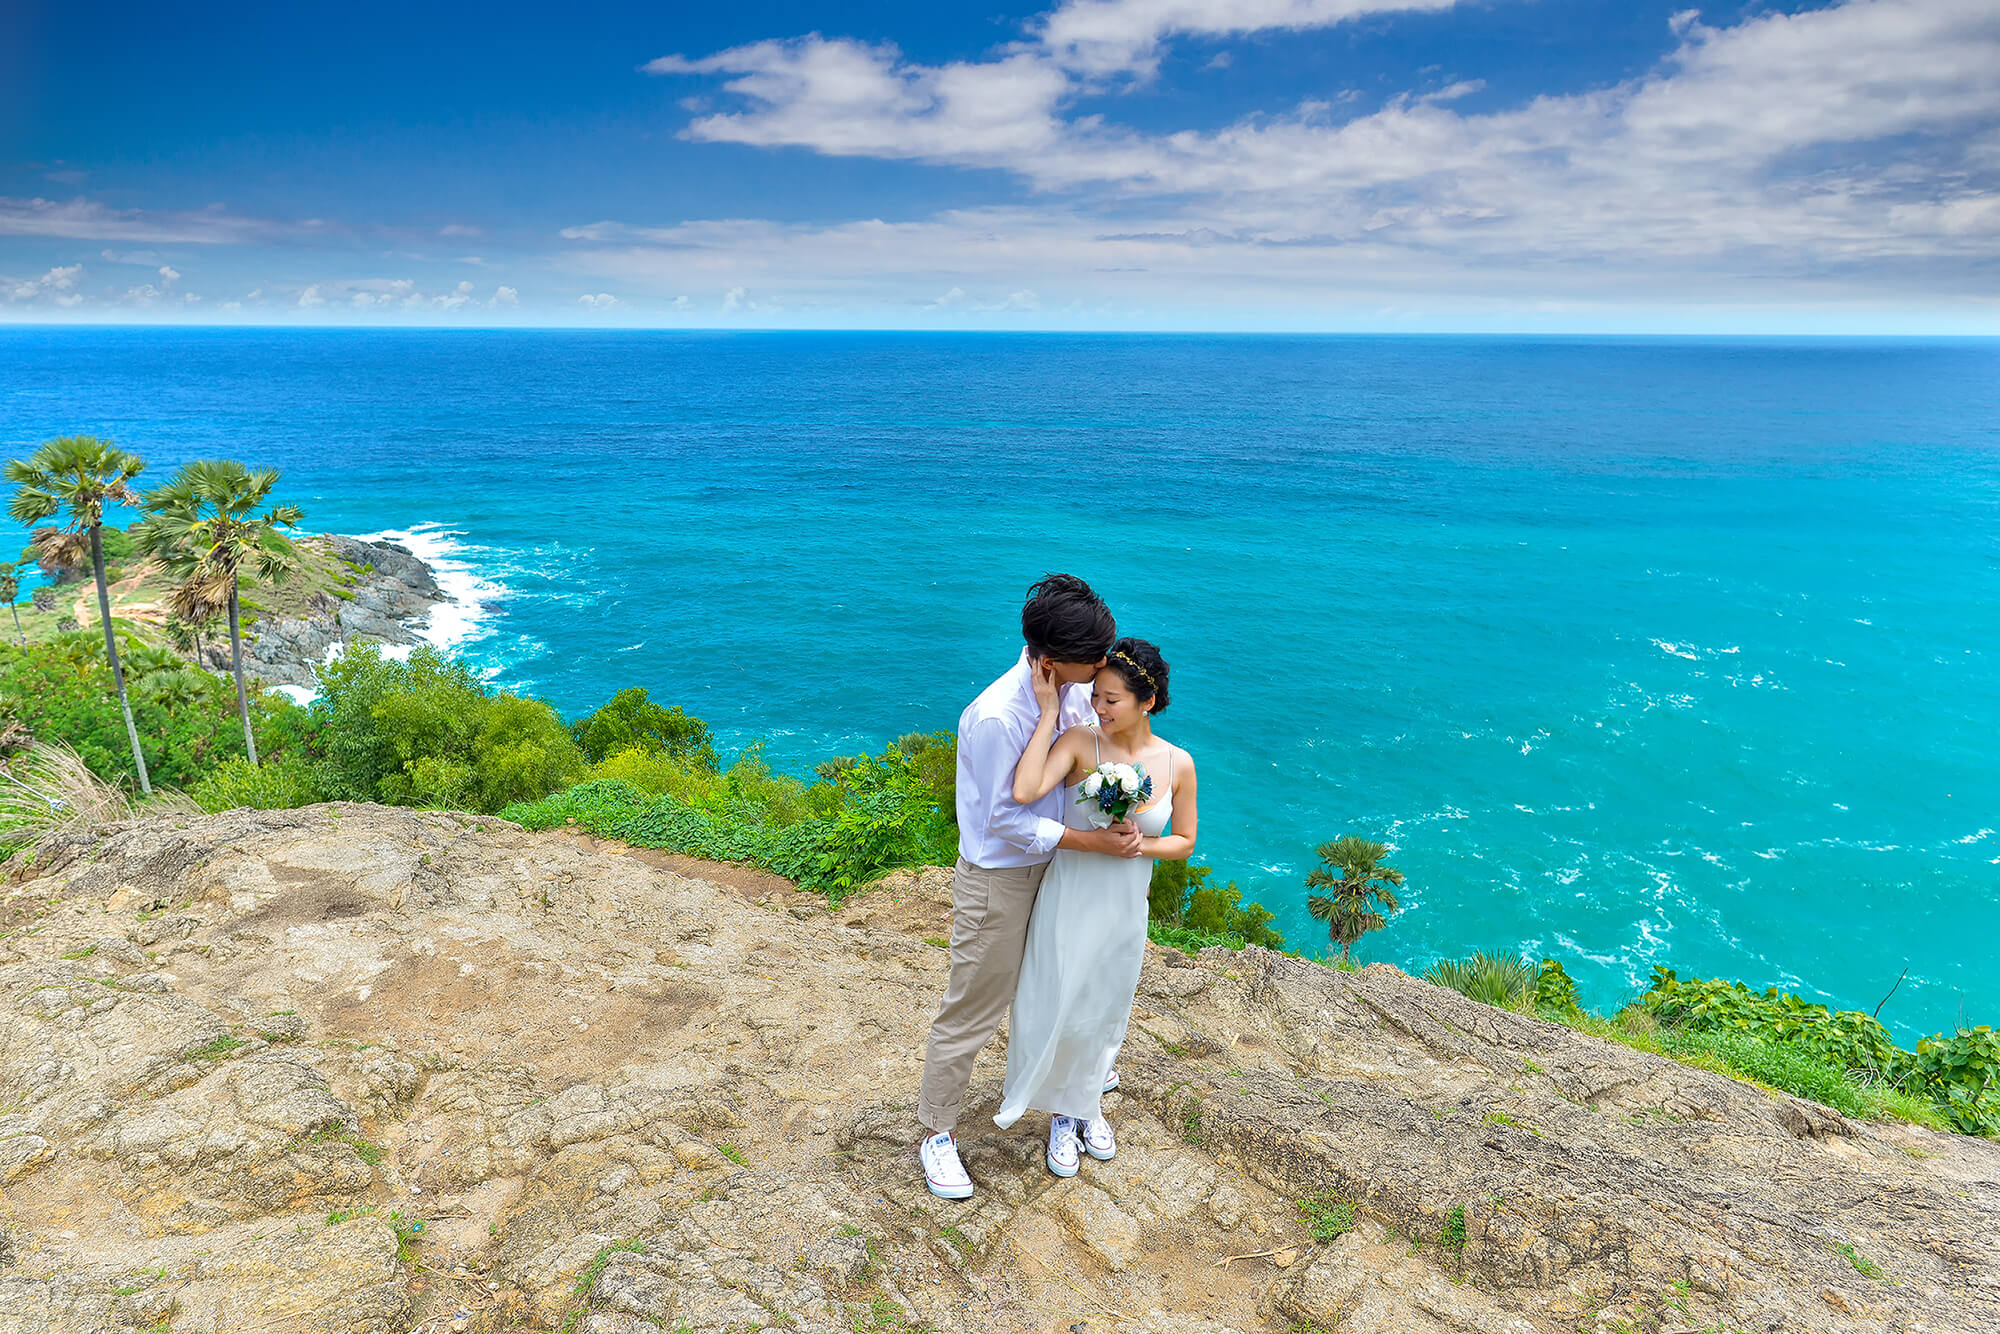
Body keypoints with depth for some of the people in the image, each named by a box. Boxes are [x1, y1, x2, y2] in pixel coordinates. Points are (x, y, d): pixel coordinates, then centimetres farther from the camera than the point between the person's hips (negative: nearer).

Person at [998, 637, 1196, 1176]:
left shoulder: (1177, 763, -10)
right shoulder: (1079, 742, -18)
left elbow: (1184, 841, 3)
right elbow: (1025, 792, -35)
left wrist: (1136, 845, -17)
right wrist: (1049, 710, -31)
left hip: (1125, 907, 2)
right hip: (1069, 901, -2)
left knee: (1104, 1013, 20)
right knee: (1059, 1012, 7)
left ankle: (1087, 1104, 47)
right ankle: (1063, 1115, 35)